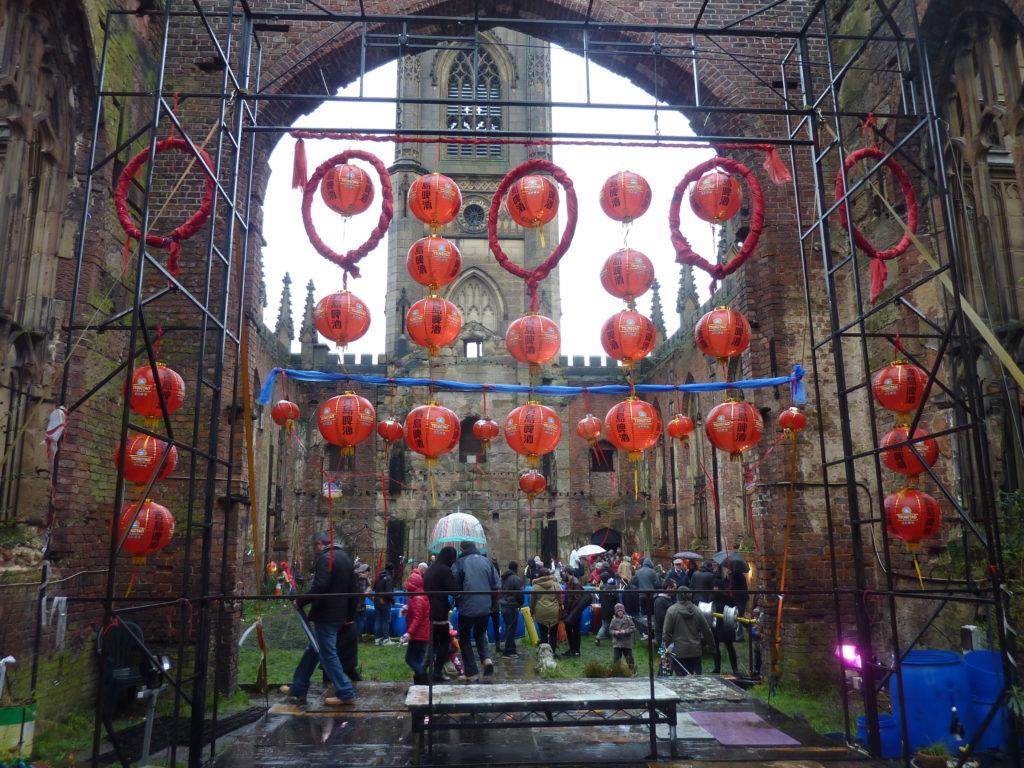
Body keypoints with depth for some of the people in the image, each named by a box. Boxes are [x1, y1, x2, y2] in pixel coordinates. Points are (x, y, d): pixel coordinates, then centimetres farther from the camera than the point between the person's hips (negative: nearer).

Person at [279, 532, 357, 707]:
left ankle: (345, 694, 0)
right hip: (339, 613, 10)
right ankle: (298, 689, 28)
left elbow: (319, 587, -25)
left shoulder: (325, 558, -14)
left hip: (325, 614, -10)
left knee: (328, 653, -2)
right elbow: (351, 589, 18)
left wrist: (300, 601, -12)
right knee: (312, 650, 19)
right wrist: (350, 615, 23)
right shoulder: (344, 557, 15)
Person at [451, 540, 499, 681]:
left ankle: (472, 672, 8)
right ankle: (486, 658, -2)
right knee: (480, 634, 24)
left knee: (465, 638, 13)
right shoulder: (486, 561, 4)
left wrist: (457, 603, 9)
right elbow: (495, 584, 4)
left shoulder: (460, 562, -6)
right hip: (485, 607, 4)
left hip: (467, 607, -4)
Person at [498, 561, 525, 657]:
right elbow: (519, 593, -12)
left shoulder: (504, 578, 11)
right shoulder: (516, 579, -14)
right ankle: (508, 651, 0)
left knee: (508, 628, 16)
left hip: (503, 605, 8)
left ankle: (509, 649, 22)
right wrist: (521, 602, 5)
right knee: (511, 629, -2)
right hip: (512, 607, -8)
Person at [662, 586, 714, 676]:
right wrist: (712, 644, 20)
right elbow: (707, 631, 6)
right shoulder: (697, 611, 0)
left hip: (679, 652, -3)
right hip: (695, 651, 3)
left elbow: (666, 632, -8)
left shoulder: (672, 610, -9)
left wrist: (667, 645, 5)